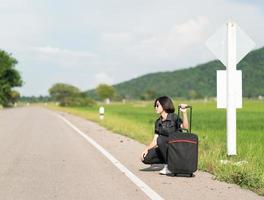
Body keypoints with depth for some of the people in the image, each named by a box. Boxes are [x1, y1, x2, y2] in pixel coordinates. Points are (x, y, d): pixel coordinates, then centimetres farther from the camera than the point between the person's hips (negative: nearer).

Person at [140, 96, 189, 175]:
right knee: (145, 158, -11)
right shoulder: (158, 122, 9)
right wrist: (147, 149, -10)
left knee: (160, 139, -31)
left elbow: (185, 127, -30)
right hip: (165, 149, 6)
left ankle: (169, 166, -19)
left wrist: (184, 112, -43)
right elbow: (155, 141, 6)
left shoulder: (174, 117, -10)